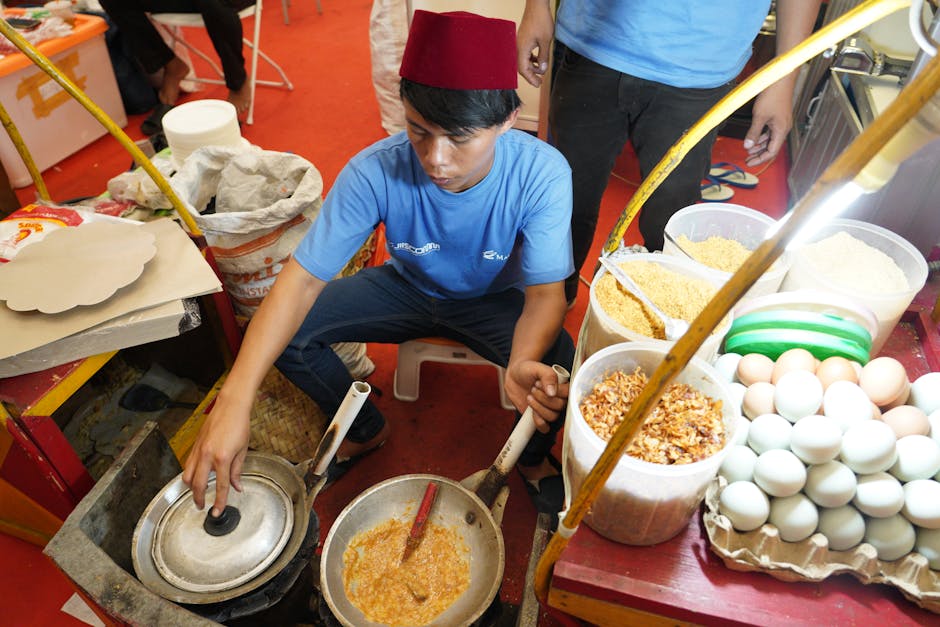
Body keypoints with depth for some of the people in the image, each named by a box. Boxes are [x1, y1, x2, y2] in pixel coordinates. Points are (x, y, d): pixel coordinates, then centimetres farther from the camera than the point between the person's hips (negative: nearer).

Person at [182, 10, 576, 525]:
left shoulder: (541, 174, -30)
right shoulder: (375, 172, -29)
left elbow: (546, 293, -25)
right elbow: (304, 276, -28)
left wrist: (523, 363, -50)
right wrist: (234, 400, -38)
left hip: (495, 301, -1)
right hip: (408, 288, 2)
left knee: (558, 367, -29)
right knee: (284, 332, -15)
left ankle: (533, 456, 10)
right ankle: (364, 430, 16)